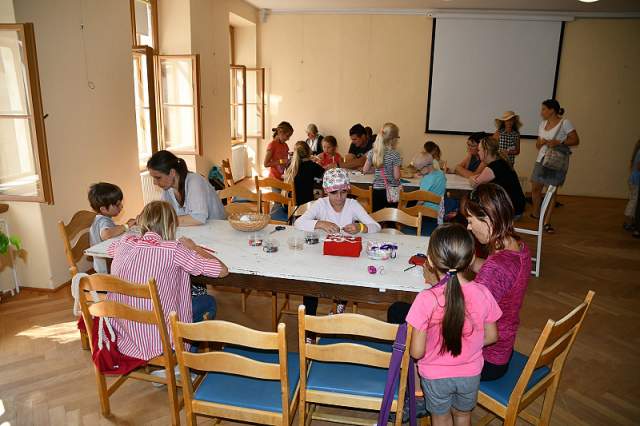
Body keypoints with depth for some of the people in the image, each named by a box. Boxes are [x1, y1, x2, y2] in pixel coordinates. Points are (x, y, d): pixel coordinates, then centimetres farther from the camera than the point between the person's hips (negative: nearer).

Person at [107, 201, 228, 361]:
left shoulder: (125, 242, -2)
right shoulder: (172, 249, -17)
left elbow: (109, 249, 26)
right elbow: (222, 270, -14)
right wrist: (193, 247, 2)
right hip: (157, 341, -6)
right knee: (208, 302, 16)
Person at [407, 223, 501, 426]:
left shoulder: (426, 299, -31)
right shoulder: (482, 293, -20)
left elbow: (417, 352, -22)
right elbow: (491, 336, -4)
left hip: (436, 376, -2)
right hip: (471, 374, 3)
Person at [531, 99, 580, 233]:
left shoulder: (565, 123, -5)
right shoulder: (542, 124, 12)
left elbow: (575, 140, -8)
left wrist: (559, 142, -21)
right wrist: (541, 142, -8)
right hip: (542, 159, 5)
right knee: (535, 188, 1)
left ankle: (547, 222, 3)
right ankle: (536, 213, 26)